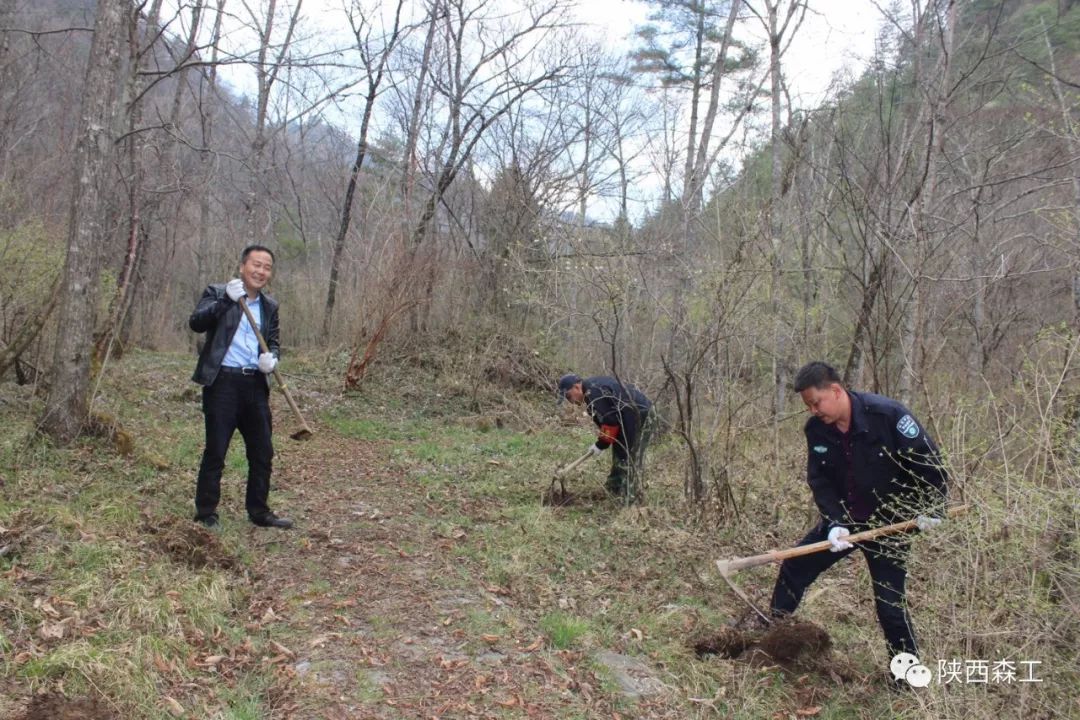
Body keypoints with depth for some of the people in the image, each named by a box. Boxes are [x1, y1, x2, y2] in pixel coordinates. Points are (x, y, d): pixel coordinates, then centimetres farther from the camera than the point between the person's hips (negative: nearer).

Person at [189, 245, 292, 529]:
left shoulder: (270, 306, 16)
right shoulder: (217, 293, 1)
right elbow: (196, 322, -13)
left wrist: (272, 358, -5)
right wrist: (227, 300, -24)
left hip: (255, 384, 5)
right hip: (223, 381, -5)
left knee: (262, 452, 9)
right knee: (215, 451, 1)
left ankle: (259, 511, 22)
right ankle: (206, 513, 14)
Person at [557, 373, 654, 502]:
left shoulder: (594, 393, -23)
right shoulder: (592, 388, 10)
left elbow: (610, 421, -23)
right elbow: (605, 417, 15)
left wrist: (601, 444, -11)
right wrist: (601, 441, 7)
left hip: (639, 417, -11)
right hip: (631, 418, 11)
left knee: (628, 460, -7)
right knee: (619, 457, 18)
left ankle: (628, 498, -1)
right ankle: (614, 491, 28)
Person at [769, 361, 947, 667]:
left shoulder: (886, 414, -24)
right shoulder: (816, 429, -7)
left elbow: (929, 459, -16)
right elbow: (819, 480, -7)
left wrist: (932, 508, -15)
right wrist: (835, 523, -19)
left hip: (890, 524, -5)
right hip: (843, 519, 5)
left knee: (890, 603, -2)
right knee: (794, 568, 9)